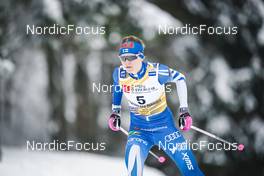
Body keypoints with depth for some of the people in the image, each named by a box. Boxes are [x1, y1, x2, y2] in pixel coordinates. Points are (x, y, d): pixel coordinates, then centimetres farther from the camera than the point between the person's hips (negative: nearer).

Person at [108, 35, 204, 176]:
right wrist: (115, 111, 6)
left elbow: (179, 78, -3)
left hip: (163, 124, -1)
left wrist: (184, 110, -3)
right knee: (133, 154, -33)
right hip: (138, 128, 1)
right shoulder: (119, 74, -12)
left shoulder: (156, 72, -21)